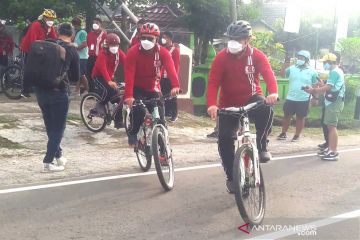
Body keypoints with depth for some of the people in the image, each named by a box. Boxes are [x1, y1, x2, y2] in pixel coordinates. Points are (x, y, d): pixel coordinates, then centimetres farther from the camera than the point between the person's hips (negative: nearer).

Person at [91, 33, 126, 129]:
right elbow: (103, 68, -38)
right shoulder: (103, 54, -24)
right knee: (107, 90, -33)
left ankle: (118, 121, 4)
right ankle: (101, 105, -5)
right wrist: (109, 81, -52)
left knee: (118, 97, -5)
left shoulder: (119, 53, -8)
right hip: (98, 76, -5)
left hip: (110, 77, 5)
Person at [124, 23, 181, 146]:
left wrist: (175, 86, -51)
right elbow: (129, 75, -27)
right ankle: (133, 134, -1)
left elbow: (170, 68, -31)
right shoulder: (133, 51, -18)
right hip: (137, 89, -2)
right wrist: (128, 95, -41)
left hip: (153, 89, 2)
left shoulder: (163, 52, -14)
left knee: (159, 118, -5)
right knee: (139, 111, -27)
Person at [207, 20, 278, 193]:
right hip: (229, 104, 0)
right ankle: (231, 177, 8)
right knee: (224, 139, -10)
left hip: (252, 99, 0)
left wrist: (273, 92, -45)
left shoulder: (257, 56, -9)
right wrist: (212, 104, -36)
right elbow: (213, 82, -18)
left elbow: (268, 74, -22)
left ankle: (261, 147, -13)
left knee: (266, 110, -34)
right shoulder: (222, 57, -11)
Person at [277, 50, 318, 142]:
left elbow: (315, 86, 2)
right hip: (290, 98, 2)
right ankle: (283, 133, 21)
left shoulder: (312, 72, -2)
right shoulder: (292, 68, 4)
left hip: (304, 99, -2)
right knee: (287, 115, 9)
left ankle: (297, 135, 18)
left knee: (300, 117, 7)